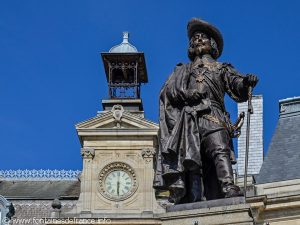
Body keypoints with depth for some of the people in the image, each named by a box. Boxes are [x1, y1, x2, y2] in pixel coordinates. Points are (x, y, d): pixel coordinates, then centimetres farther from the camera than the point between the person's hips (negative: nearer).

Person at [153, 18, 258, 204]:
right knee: (191, 160, -16)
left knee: (220, 149, -28)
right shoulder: (183, 70, 34)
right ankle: (193, 200, -28)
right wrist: (184, 94, -5)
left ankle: (228, 188, -46)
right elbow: (167, 90, 17)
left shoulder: (222, 69, 29)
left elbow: (239, 91, 12)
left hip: (212, 116, -1)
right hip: (188, 118, 2)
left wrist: (246, 82, -12)